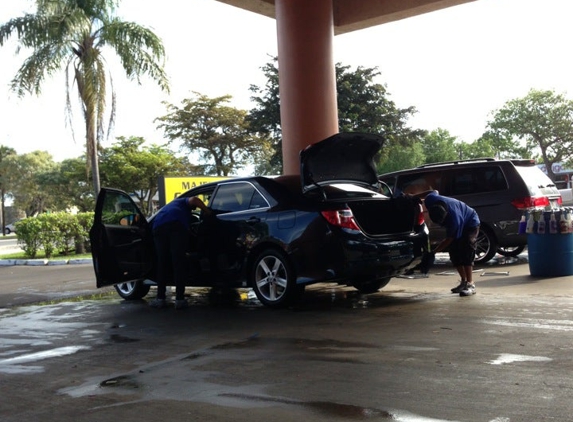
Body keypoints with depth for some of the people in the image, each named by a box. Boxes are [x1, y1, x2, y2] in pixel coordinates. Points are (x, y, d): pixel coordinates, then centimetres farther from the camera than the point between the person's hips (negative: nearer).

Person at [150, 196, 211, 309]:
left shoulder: (169, 206, 49)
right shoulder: (183, 202, 33)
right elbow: (193, 200, 8)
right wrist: (208, 212, 14)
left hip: (158, 226, 5)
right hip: (176, 224, -5)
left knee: (162, 263, 14)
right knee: (179, 262, -2)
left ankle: (160, 298, 11)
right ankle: (179, 299, -5)